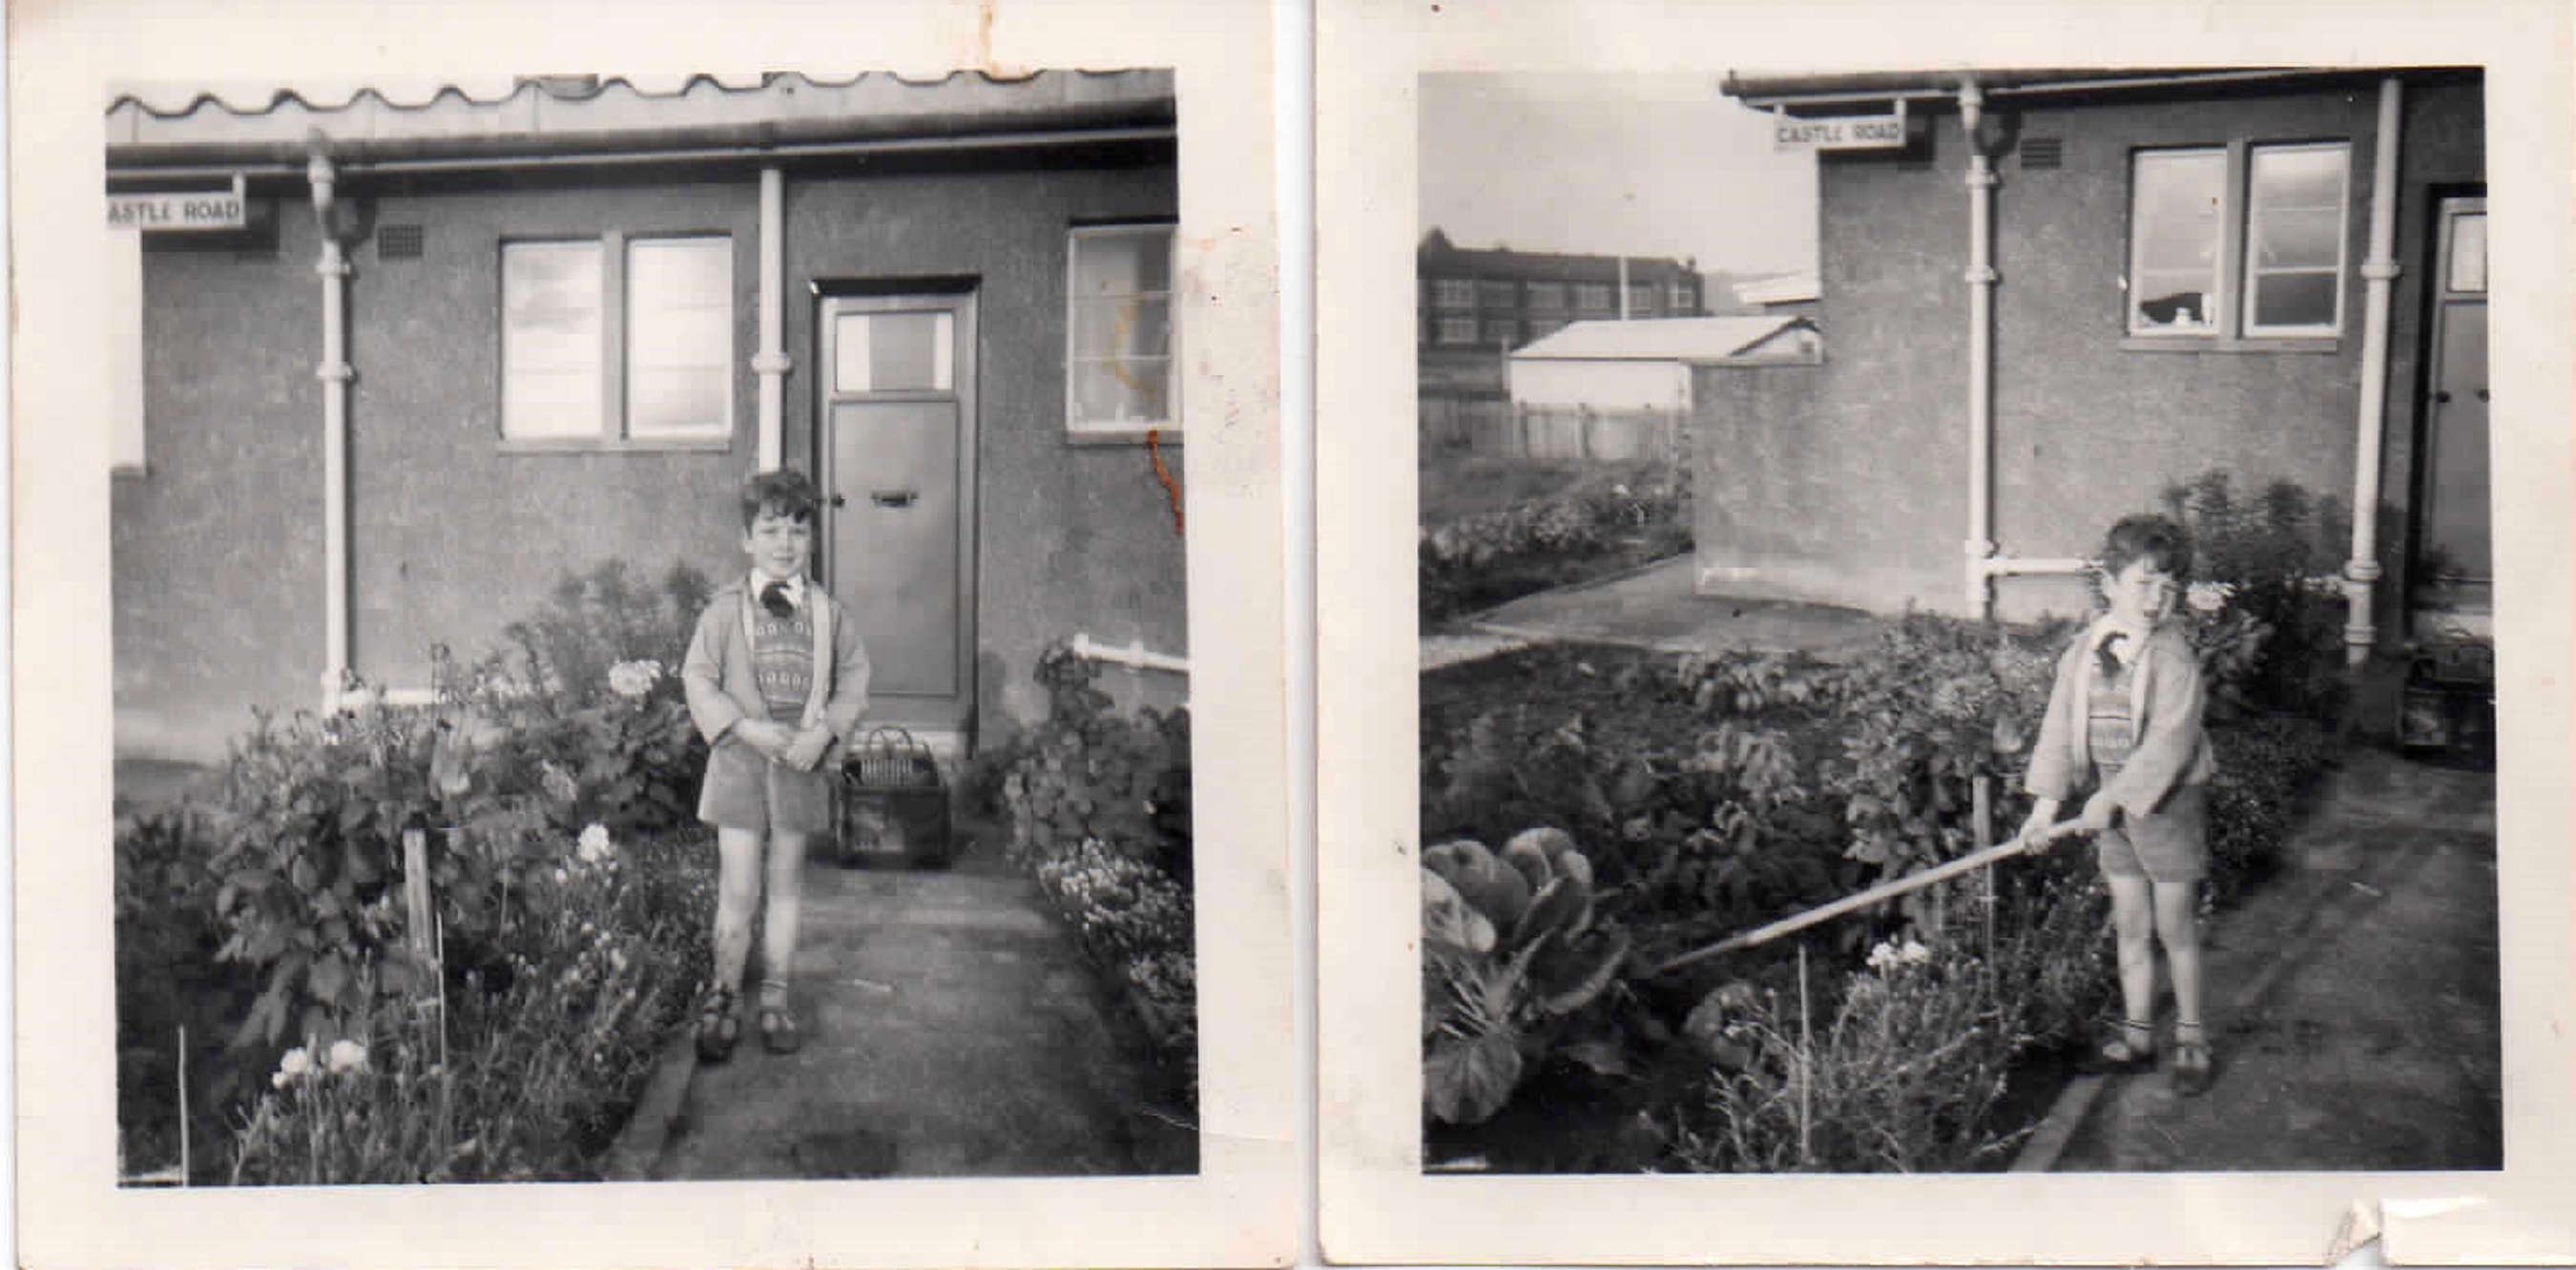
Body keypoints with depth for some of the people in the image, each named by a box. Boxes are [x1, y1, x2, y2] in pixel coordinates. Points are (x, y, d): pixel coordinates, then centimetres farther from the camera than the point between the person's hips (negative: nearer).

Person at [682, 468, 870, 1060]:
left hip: (803, 760, 2)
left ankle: (775, 999, 23)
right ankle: (724, 999, 11)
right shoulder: (725, 609, -4)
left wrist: (825, 731, -10)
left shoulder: (827, 611, 2)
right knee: (737, 888, -4)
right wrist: (747, 728, -15)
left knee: (787, 883, 11)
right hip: (740, 756, -2)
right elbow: (697, 679, -3)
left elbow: (854, 678, 6)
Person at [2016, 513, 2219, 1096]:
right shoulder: (2082, 654, 0)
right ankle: (2136, 1035, 26)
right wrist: (2045, 804, -4)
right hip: (2113, 804, 5)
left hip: (2169, 802, -5)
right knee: (2130, 925, 14)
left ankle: (2191, 1040, 21)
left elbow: (2168, 742, -22)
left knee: (2175, 927, 6)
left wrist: (2111, 798, -21)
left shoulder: (2174, 658, -17)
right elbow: (2060, 728, 2)